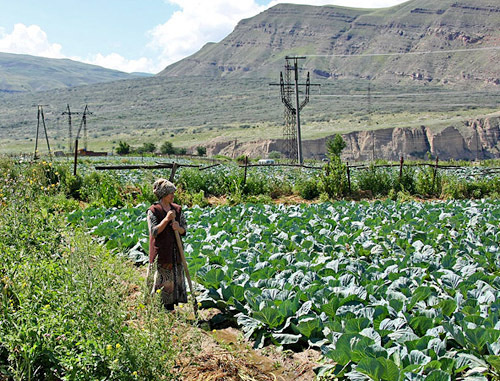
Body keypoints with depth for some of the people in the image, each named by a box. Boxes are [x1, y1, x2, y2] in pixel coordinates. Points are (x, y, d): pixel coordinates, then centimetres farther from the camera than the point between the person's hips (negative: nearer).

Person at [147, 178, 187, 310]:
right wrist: (166, 220, -22)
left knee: (176, 279, 7)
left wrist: (178, 228, -13)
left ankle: (171, 309, 17)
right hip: (160, 252, -5)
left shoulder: (177, 209, 9)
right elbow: (154, 232, -14)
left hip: (175, 251, 5)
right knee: (160, 281, -2)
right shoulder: (153, 210, -6)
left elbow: (184, 231, 9)